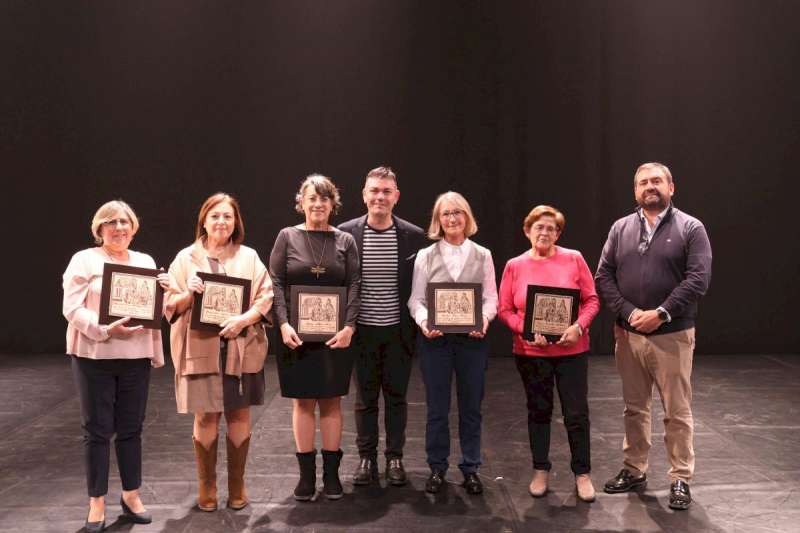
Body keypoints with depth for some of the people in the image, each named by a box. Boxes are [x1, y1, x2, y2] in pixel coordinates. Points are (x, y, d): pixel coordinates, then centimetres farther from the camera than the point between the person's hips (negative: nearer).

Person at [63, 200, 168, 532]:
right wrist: (106, 330, -23)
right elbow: (72, 309, -9)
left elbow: (156, 311, 16)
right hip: (94, 355, -4)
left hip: (136, 356, 4)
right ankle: (96, 502, 14)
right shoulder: (85, 260, -1)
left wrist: (163, 292, -5)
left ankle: (131, 495, 22)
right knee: (97, 429, 2)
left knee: (131, 428, 10)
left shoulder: (146, 262, 14)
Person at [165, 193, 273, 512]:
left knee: (239, 415, 7)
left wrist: (244, 318, -15)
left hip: (242, 349, 1)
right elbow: (171, 305, 4)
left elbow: (266, 297, 1)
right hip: (201, 350, -1)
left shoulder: (249, 257, 5)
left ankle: (237, 485, 22)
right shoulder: (186, 258, 4)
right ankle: (206, 486, 20)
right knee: (206, 417, 3)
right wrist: (189, 294, -16)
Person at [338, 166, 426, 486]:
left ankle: (395, 457, 24)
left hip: (398, 331, 0)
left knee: (396, 397, 11)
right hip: (362, 331, 0)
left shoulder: (414, 236, -3)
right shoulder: (346, 233, -4)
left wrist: (420, 326, -4)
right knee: (365, 398, 11)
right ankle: (366, 457, 25)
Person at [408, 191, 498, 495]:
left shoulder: (482, 255, 7)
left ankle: (470, 469, 22)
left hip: (472, 338, 1)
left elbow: (491, 298, 3)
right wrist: (424, 321, -19)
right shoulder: (426, 256, 4)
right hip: (435, 339, -1)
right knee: (437, 407, 6)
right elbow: (415, 299, 0)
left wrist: (484, 319, -17)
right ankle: (437, 468, 21)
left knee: (471, 407, 8)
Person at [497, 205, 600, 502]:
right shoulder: (514, 266, 2)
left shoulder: (573, 259, 0)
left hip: (572, 350, -1)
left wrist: (579, 326, -15)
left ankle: (582, 473, 19)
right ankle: (540, 470, 27)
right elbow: (504, 309, 1)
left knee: (577, 413, 3)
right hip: (530, 352, 1)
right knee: (538, 411, 13)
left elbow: (592, 300, 0)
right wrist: (526, 330, -15)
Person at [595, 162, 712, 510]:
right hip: (628, 334, 3)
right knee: (634, 409, 13)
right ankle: (634, 471, 26)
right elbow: (604, 276, 3)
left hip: (672, 335, -3)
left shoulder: (690, 228, -1)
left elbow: (698, 279, -10)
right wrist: (628, 312, -10)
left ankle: (680, 479, 16)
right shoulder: (620, 228, 9)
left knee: (677, 412, 4)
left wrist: (660, 313, -17)